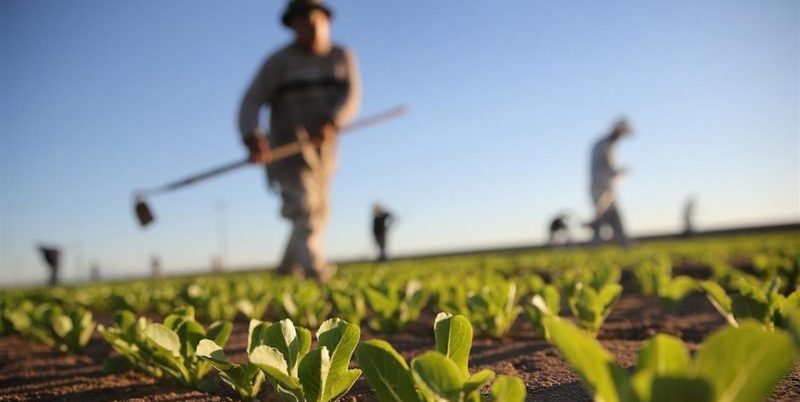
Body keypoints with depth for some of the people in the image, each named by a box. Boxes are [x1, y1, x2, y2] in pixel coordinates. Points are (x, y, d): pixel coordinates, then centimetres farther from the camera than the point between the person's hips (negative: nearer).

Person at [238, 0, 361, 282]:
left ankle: (288, 268, 31)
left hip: (322, 147, 4)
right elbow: (251, 102, -11)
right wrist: (251, 137, -30)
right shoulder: (278, 62, -2)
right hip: (288, 147, -4)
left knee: (317, 213, 13)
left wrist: (331, 123, -30)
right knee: (303, 206, -21)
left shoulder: (342, 57, 6)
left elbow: (352, 96, -10)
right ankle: (315, 269, -33)